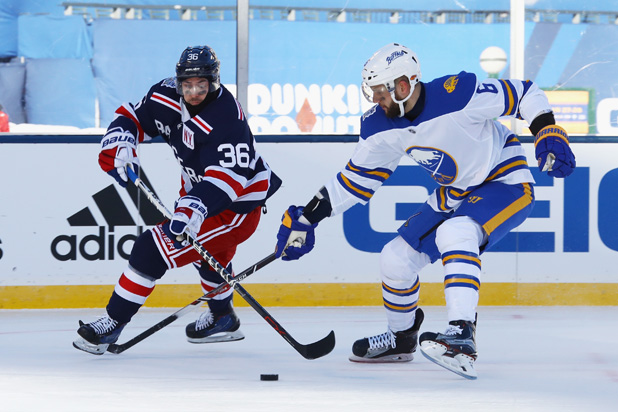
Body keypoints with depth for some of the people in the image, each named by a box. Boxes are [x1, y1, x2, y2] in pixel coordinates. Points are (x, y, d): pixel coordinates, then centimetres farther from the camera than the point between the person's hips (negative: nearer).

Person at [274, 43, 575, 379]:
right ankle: (401, 339, 31)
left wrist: (548, 132, -30)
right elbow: (357, 178, 4)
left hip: (506, 183, -8)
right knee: (396, 258, 4)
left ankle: (462, 337, -43)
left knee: (454, 234, -35)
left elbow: (523, 93, -17)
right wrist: (307, 217, 0)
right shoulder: (381, 126, -8)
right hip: (455, 195, 8)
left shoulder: (458, 95, -29)